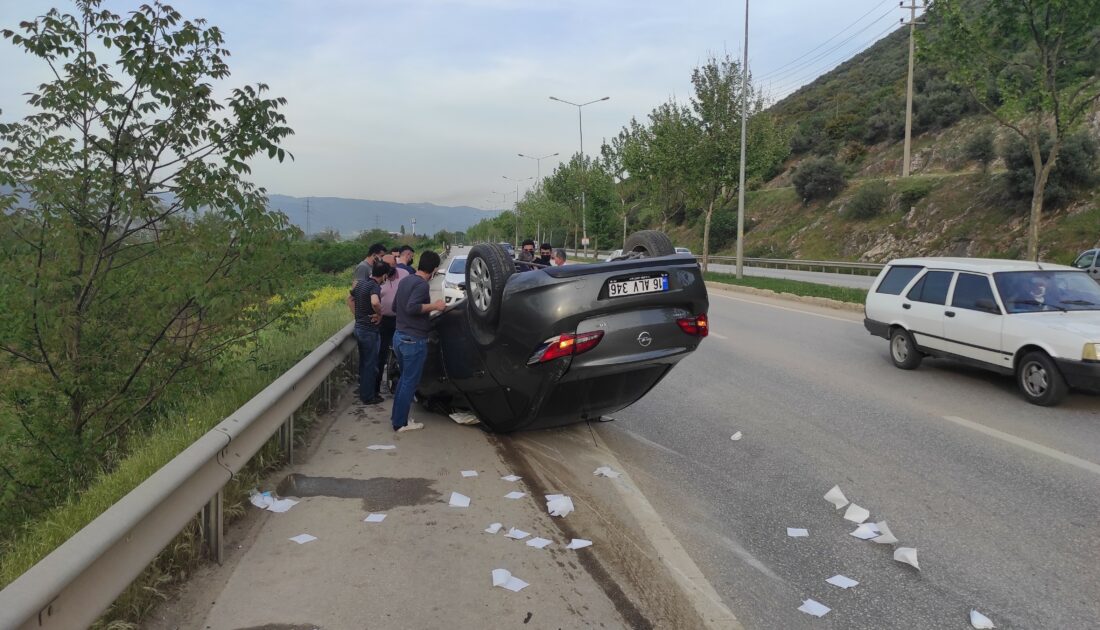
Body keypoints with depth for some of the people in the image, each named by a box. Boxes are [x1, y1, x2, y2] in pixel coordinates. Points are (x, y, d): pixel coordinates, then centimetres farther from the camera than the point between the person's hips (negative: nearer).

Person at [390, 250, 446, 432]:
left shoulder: (405, 281, 11)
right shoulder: (422, 284, -17)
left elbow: (395, 306, 20)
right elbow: (412, 307, -29)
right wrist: (433, 306, -18)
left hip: (399, 336, 9)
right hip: (414, 340, -9)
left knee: (404, 378, 21)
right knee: (410, 382, 1)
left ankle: (397, 415, 27)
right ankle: (400, 423, 6)